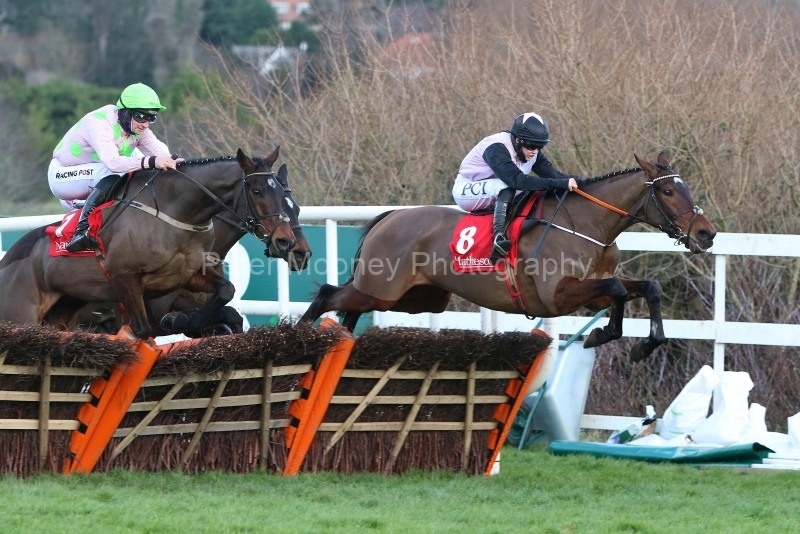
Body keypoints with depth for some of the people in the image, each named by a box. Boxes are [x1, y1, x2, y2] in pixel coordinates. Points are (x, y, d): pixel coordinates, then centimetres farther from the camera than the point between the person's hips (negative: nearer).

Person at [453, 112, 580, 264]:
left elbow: (553, 174, -10)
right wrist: (562, 183, -48)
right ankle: (499, 237, -41)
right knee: (507, 185, -33)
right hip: (466, 190, -8)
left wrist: (575, 181, -29)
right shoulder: (496, 149, -32)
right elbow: (518, 180, -42)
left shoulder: (531, 151, -8)